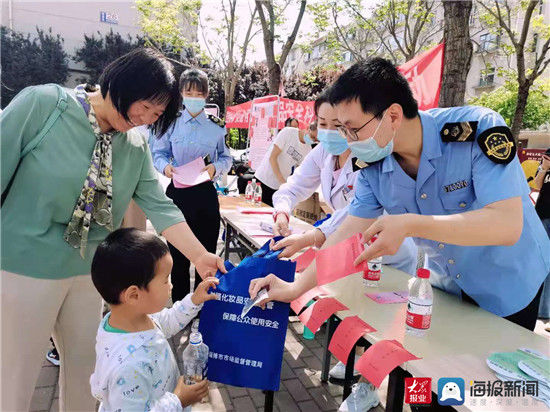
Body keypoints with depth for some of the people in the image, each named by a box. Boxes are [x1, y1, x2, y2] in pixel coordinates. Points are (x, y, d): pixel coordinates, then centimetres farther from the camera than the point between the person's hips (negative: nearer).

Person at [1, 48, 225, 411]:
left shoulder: (136, 148, -1)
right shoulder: (42, 104, -14)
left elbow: (159, 207, -5)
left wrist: (200, 256, -13)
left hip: (89, 272, 5)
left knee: (84, 367, 19)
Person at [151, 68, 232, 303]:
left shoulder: (216, 127, 4)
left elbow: (226, 158, 8)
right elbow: (158, 153, 7)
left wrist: (215, 167, -13)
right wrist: (165, 166, -15)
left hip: (206, 194, 0)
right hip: (178, 192, 0)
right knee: (178, 254, 7)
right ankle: (179, 304, 23)